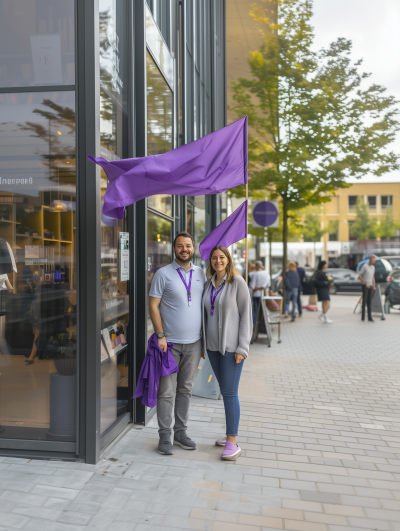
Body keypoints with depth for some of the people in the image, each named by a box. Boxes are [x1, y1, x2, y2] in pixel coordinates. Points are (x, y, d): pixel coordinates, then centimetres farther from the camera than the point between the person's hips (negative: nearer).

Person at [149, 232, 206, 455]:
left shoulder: (200, 273, 8)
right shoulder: (164, 274, -4)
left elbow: (205, 305, 13)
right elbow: (153, 305, -6)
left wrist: (204, 338, 9)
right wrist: (160, 335, -13)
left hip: (194, 343, 4)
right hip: (170, 342, -4)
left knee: (186, 389, 13)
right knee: (167, 391, 1)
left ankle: (181, 431, 26)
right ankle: (165, 435, 14)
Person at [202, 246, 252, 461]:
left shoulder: (237, 282, -8)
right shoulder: (208, 284, 9)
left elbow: (246, 314, -10)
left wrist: (242, 347, -14)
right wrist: (203, 343, 13)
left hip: (231, 346, -6)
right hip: (213, 346, 6)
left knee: (230, 392, -6)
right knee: (224, 391, 13)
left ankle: (232, 443, 1)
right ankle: (231, 434, 25)